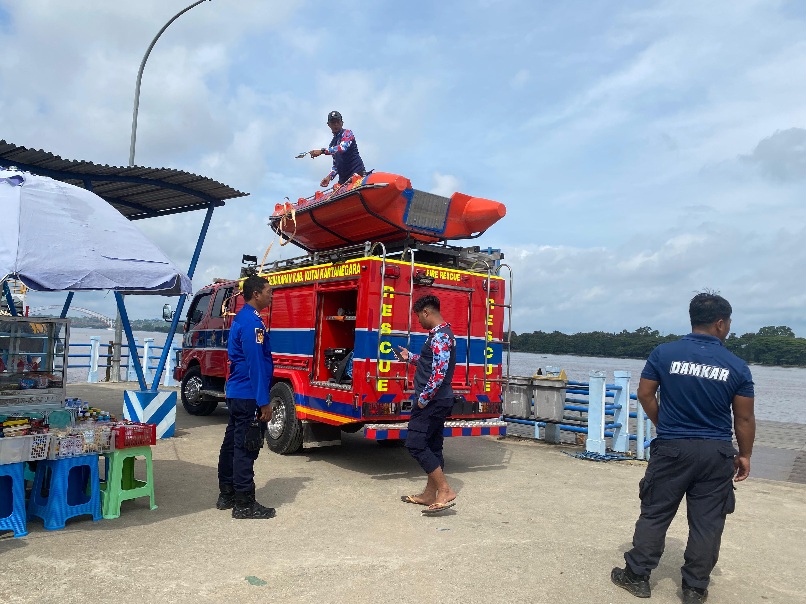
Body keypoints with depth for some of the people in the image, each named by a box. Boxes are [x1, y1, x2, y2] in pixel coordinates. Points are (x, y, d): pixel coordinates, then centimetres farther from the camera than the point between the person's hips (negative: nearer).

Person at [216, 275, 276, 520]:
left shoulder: (241, 318, 14)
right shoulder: (252, 322, -18)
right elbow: (256, 364, -22)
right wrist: (264, 402, -20)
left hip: (236, 393, 11)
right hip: (249, 396, -11)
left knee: (232, 443, 15)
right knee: (246, 449, -5)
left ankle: (227, 495, 25)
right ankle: (244, 504, 1)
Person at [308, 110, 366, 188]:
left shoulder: (347, 133, 2)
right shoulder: (332, 143, 23)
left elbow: (343, 148, -19)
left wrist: (322, 151, -22)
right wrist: (330, 176, 9)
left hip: (356, 171, -7)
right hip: (343, 177, 7)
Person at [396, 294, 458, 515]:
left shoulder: (439, 336, -17)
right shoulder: (441, 333, 15)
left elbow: (440, 371, -26)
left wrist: (423, 398, -19)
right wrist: (409, 357, 29)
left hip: (432, 401, -10)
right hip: (438, 401, 10)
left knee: (416, 444, -9)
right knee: (432, 446, 14)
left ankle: (445, 492, -8)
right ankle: (430, 494, 22)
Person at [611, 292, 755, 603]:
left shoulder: (664, 353, -7)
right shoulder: (737, 366, -6)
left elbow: (645, 394, 0)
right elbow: (744, 418, 0)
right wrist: (744, 455, 13)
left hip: (672, 448, 0)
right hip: (716, 453, 0)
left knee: (655, 514, 10)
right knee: (707, 522, 11)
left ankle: (637, 575, 18)